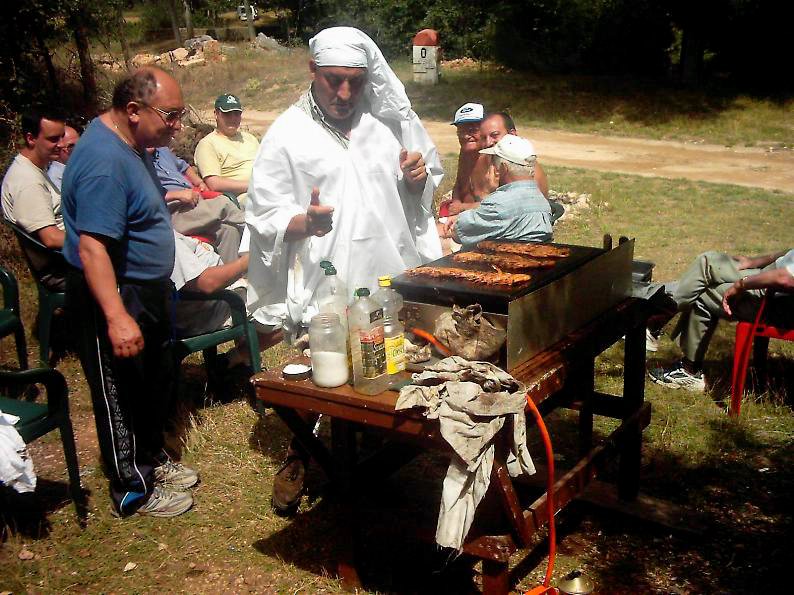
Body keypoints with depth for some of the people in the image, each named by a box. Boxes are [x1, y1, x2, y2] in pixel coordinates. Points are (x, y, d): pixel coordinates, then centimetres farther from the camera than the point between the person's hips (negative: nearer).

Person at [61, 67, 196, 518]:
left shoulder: (130, 144, 5)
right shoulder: (104, 161, -27)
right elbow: (92, 248, -33)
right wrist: (117, 318, -38)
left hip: (148, 290, 10)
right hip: (115, 297, -10)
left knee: (157, 383, 23)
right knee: (123, 396, 5)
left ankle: (152, 458, 42)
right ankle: (134, 490, 21)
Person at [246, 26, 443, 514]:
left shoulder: (387, 122, 6)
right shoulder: (287, 135, -4)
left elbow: (421, 193, 17)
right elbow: (265, 217, -7)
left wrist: (418, 177, -6)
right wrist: (303, 221, -28)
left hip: (393, 277, 4)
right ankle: (299, 456, 28)